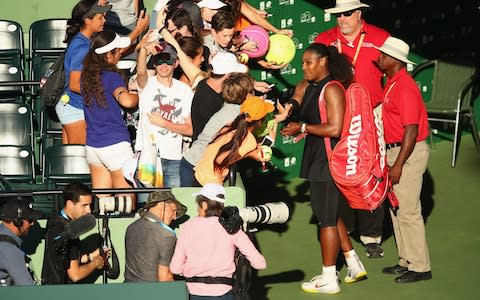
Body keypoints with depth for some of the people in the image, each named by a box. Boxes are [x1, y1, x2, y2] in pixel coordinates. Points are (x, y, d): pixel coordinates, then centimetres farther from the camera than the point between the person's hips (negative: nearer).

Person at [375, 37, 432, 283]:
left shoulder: (405, 88, -19)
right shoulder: (391, 83, 11)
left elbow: (411, 130, -23)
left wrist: (398, 165, -23)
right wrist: (390, 158, 18)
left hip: (409, 153, -10)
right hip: (395, 150, 10)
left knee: (408, 211, -6)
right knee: (396, 208, 15)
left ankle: (420, 267, 1)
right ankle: (406, 261, 23)